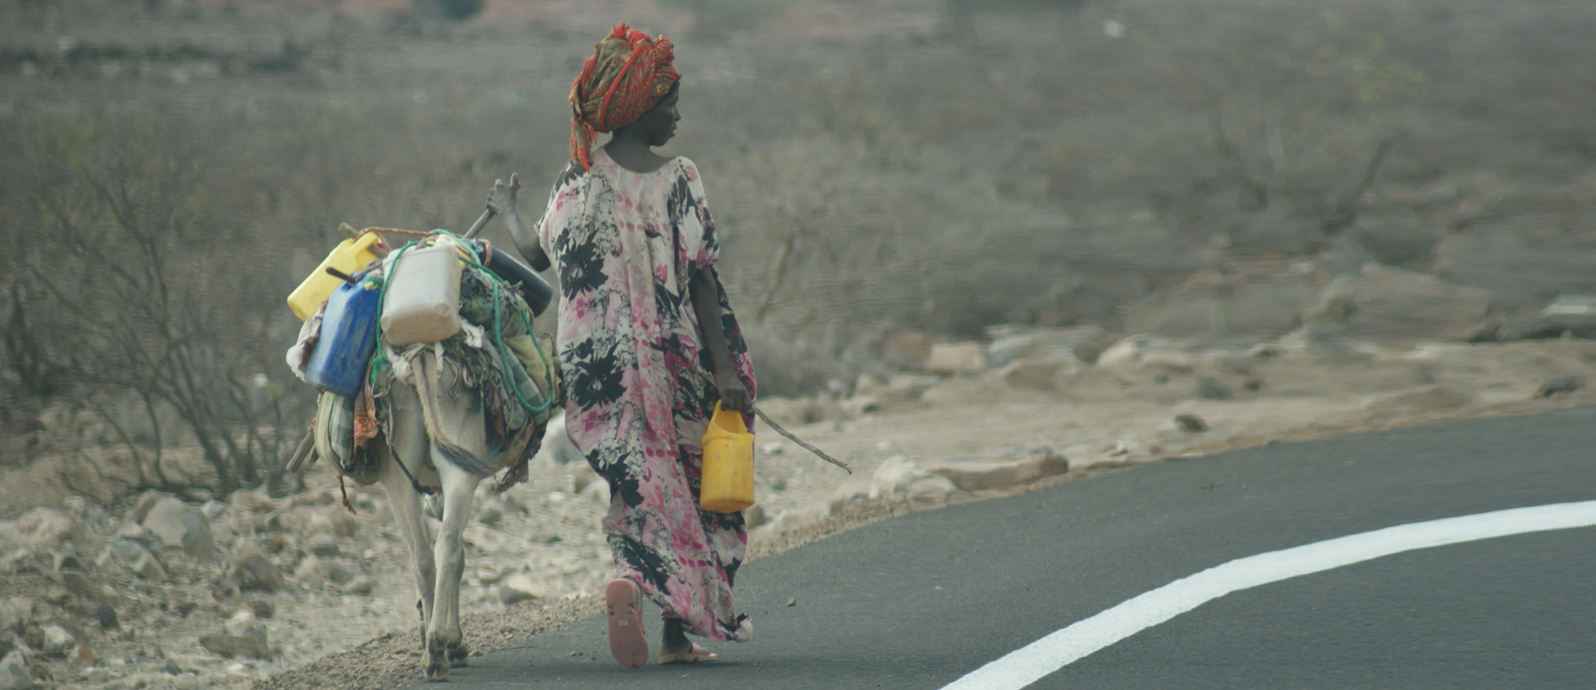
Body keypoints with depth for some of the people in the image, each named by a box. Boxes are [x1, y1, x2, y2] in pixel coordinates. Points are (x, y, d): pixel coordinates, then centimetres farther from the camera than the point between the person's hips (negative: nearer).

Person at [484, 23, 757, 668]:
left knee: (641, 482, 7)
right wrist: (726, 371, -11)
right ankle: (679, 631, 11)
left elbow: (538, 254, 12)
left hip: (596, 366, 2)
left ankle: (630, 581, -24)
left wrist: (506, 210, 33)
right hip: (674, 360, -2)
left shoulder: (577, 179, 0)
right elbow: (701, 279, -11)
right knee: (685, 484, 13)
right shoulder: (677, 177, -8)